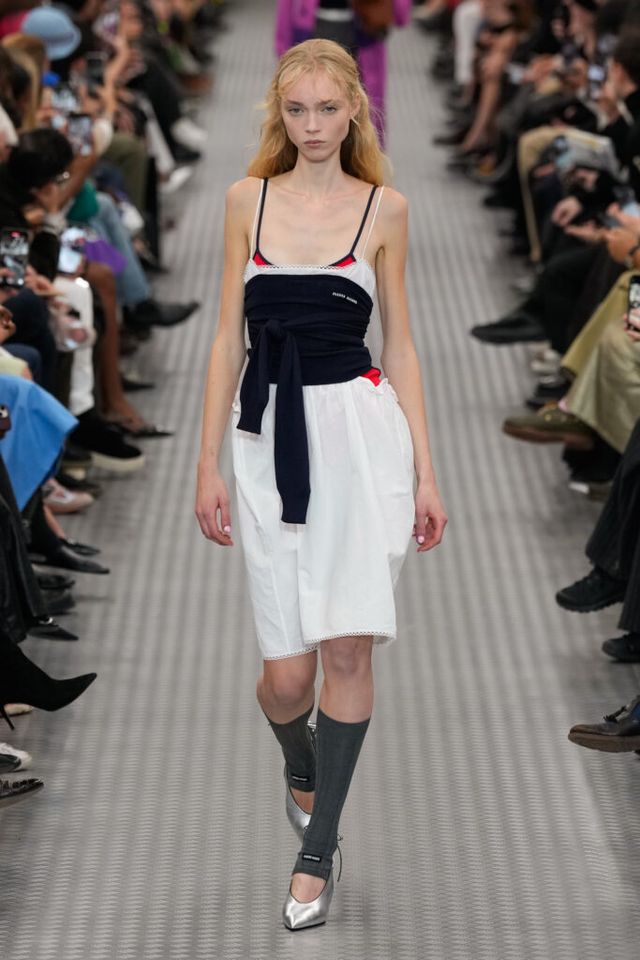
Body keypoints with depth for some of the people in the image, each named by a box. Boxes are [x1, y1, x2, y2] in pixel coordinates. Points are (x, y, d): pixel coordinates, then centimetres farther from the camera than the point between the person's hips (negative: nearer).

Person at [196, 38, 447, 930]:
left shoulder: (384, 207, 5)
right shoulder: (248, 198, 7)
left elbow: (400, 345, 6)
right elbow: (228, 337, 8)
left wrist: (425, 473, 2)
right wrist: (209, 464, 5)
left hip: (360, 429, -1)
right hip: (269, 434, 1)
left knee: (347, 648, -7)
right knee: (287, 672, -1)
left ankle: (317, 850, 6)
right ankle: (302, 763, 35)